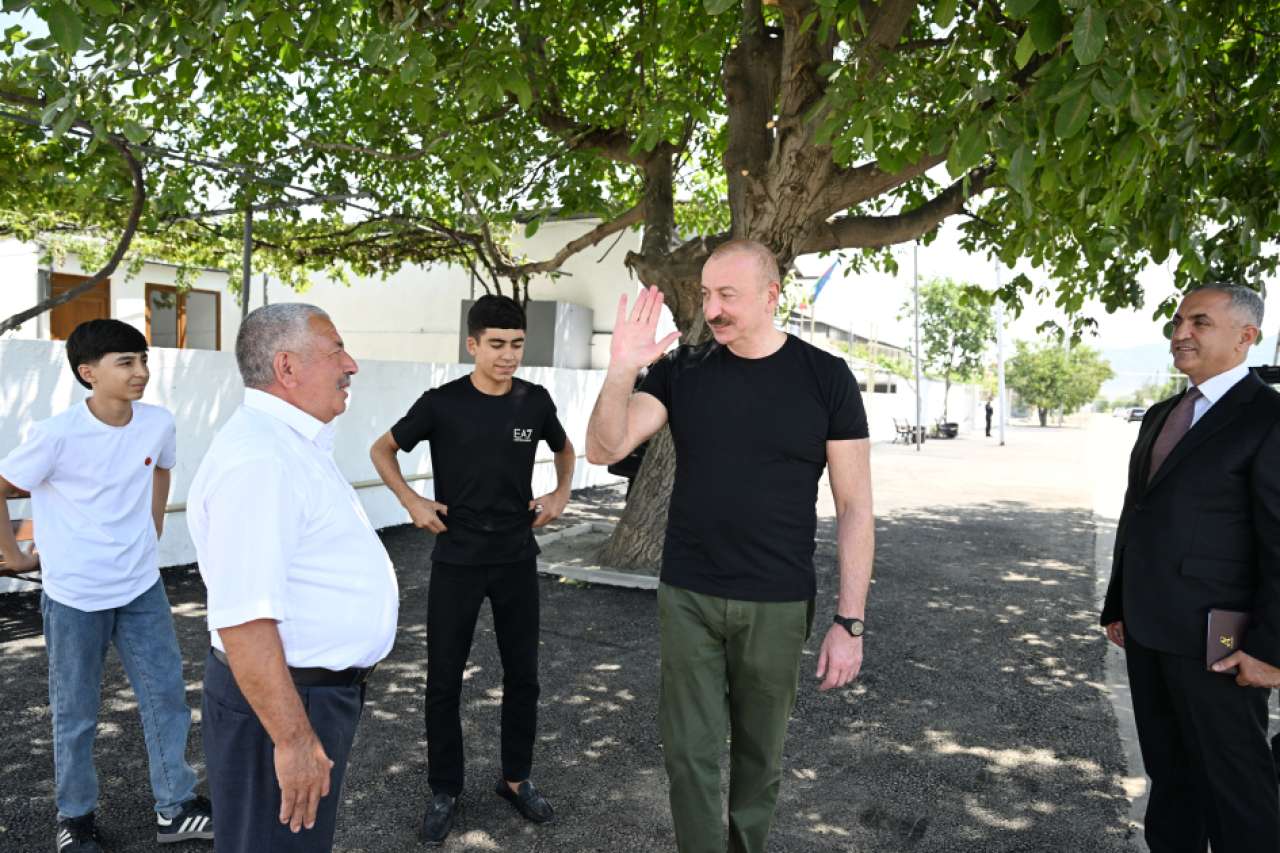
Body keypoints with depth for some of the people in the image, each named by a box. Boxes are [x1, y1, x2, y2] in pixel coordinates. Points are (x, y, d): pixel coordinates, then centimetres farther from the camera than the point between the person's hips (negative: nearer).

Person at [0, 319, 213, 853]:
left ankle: (176, 808, 22)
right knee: (75, 714, 11)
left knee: (166, 695, 8)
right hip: (75, 595, -4)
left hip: (142, 588, 4)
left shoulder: (158, 424, -6)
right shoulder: (58, 434, -19)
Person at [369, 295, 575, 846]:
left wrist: (561, 494, 2)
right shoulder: (442, 403, -10)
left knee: (522, 675, 11)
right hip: (455, 562, -2)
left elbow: (564, 449, 18)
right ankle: (444, 791, 23)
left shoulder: (535, 401, -2)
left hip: (517, 560, 2)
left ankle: (516, 779, 30)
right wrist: (411, 502, -7)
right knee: (444, 680, 6)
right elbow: (382, 450, 4)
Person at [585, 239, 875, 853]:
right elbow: (603, 450, -8)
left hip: (777, 606, -1)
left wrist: (849, 620, -8)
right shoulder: (682, 371, 0)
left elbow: (854, 506, -4)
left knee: (760, 753, 15)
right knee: (690, 751, 6)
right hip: (686, 598, 1)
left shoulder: (825, 378, -6)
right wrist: (621, 372, -24)